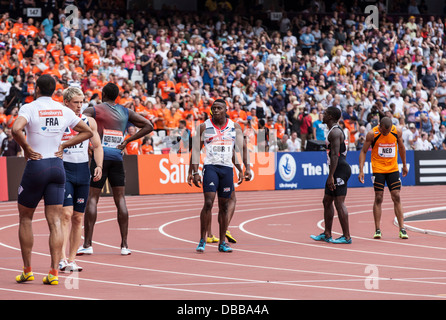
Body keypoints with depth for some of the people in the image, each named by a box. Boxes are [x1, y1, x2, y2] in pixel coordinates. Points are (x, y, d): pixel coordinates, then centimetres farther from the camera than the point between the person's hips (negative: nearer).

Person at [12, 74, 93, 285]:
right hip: (57, 166, 3)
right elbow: (87, 132, 16)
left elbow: (16, 129, -27)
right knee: (55, 222, 1)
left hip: (36, 166, -3)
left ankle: (27, 270, 14)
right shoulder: (64, 111, 7)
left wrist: (26, 148, -12)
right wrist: (63, 146, 11)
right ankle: (54, 272, -7)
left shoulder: (29, 108, -7)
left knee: (25, 218, 13)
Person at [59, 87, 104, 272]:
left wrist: (99, 166, 1)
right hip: (63, 169, -4)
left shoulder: (89, 121, 9)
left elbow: (97, 146, 15)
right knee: (66, 214, -17)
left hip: (83, 171, 4)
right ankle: (62, 258, -22)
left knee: (78, 218, 5)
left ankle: (72, 259, 10)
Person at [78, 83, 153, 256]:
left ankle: (87, 244, -4)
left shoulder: (94, 110, 2)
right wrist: (127, 141, 9)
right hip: (118, 157, 3)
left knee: (92, 198, 0)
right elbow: (148, 126, 11)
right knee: (120, 199, 6)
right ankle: (124, 245, 3)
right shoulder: (126, 112, 12)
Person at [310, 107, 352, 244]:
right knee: (327, 201, 16)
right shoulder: (335, 131, 19)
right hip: (337, 170, 11)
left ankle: (346, 236, -7)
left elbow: (335, 155, -21)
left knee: (339, 203, -9)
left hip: (340, 169, -11)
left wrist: (331, 176, -24)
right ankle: (327, 234, 23)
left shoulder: (335, 132, -15)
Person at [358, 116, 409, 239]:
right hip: (378, 168, -2)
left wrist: (404, 165, 19)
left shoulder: (397, 131, -6)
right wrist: (361, 170, -13)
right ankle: (377, 230, 2)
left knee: (396, 197, -2)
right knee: (378, 198, -4)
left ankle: (402, 229, 0)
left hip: (393, 168, 2)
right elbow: (363, 151, -5)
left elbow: (401, 147, 11)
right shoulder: (372, 134, -13)